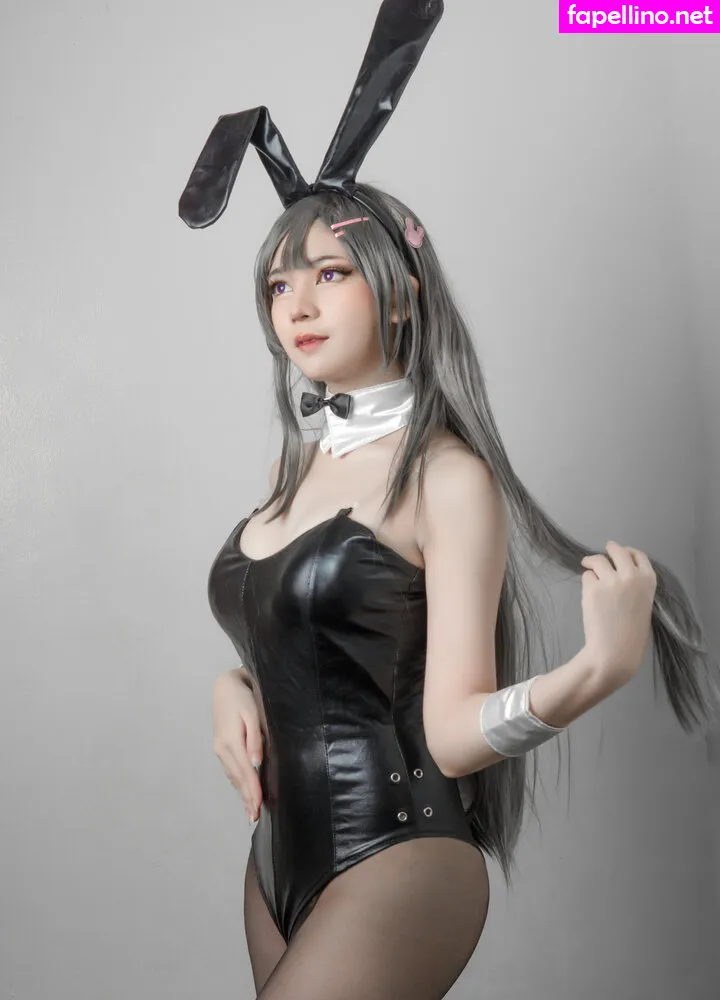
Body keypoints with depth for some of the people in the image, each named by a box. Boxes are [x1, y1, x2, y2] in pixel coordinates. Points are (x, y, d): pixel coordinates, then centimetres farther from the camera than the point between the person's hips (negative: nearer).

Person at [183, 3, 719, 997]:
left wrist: (599, 667, -33)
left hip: (393, 862, -7)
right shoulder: (303, 465, 8)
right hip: (280, 858, 7)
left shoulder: (447, 476, -12)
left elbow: (453, 731, -16)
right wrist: (234, 687, -1)